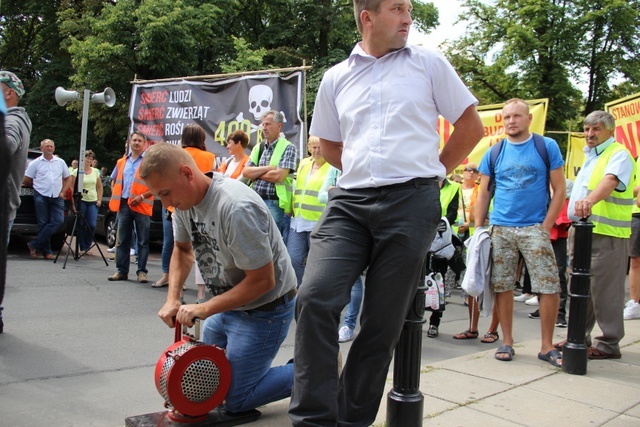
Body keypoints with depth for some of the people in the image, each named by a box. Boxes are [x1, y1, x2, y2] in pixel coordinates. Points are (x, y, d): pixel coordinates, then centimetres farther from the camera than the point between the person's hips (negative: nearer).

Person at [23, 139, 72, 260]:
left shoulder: (60, 162, 13)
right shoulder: (35, 163, 5)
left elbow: (67, 178, 18)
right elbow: (26, 181, 6)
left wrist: (62, 192, 6)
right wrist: (38, 185, 10)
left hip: (57, 197, 2)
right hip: (41, 196, -2)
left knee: (59, 221, -12)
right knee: (43, 223, -1)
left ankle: (34, 244, -4)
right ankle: (46, 251, 6)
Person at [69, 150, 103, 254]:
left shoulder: (95, 171, 12)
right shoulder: (76, 172, 0)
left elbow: (100, 187, 17)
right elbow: (71, 187, -3)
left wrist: (99, 200, 7)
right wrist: (73, 202, -10)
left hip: (93, 202, 3)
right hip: (80, 201, -3)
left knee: (92, 225, -6)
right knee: (81, 225, -3)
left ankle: (87, 246, 12)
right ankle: (82, 248, 8)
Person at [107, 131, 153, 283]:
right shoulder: (122, 162, 16)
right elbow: (114, 181, 26)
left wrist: (142, 196, -17)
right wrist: (115, 196, 9)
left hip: (141, 206, -5)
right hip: (124, 204, 5)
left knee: (142, 241, 0)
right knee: (122, 240, 9)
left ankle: (142, 271, 4)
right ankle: (121, 270, 15)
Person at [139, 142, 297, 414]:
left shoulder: (236, 208, -32)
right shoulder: (184, 198, -5)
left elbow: (263, 280, -27)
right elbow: (183, 249, 12)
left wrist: (204, 309, -23)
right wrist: (173, 298, -2)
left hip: (265, 308, -9)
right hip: (228, 304, 9)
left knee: (234, 400, -2)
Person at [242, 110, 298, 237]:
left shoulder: (288, 148, -4)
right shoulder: (258, 147, 14)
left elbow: (278, 176, -15)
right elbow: (245, 172, 3)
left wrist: (255, 173, -2)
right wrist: (269, 168, -9)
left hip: (275, 204, -6)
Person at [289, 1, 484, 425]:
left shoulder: (429, 63, 8)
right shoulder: (336, 78, 14)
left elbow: (472, 126, 11)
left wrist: (433, 170, 12)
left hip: (412, 203, -1)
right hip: (349, 202, 2)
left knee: (383, 321, 2)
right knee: (316, 298, -17)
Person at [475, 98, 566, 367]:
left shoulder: (547, 147, 4)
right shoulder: (493, 153, 10)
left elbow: (559, 189, 3)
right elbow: (484, 194, 12)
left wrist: (546, 227, -5)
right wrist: (478, 229, 3)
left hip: (535, 228, -2)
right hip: (500, 229, 2)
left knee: (549, 287, -6)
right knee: (502, 287, 4)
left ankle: (546, 346, 8)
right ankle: (506, 342, 16)